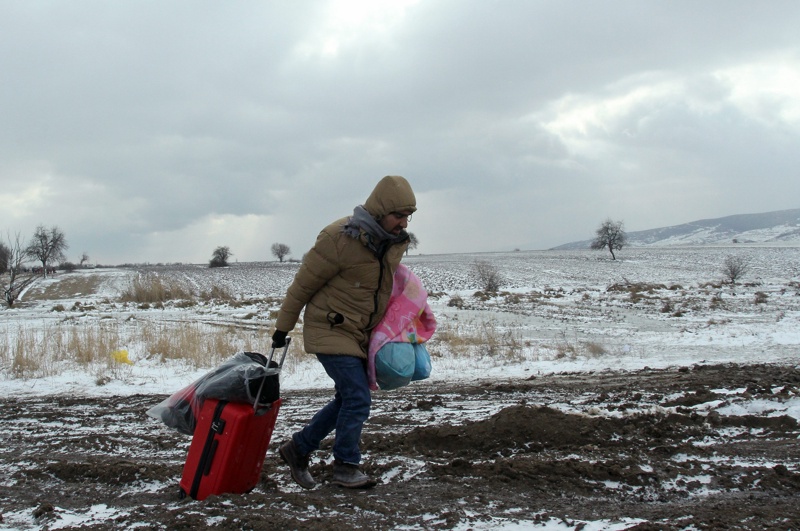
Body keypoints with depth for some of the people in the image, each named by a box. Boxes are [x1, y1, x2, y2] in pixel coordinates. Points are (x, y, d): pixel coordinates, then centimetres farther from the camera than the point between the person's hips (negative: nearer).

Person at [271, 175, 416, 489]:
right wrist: (283, 328, -5)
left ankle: (298, 448, 29)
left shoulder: (395, 242, 0)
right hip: (331, 331, -8)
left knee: (348, 399, 14)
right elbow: (303, 284, -12)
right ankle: (346, 467, 4)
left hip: (360, 335, 8)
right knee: (358, 398, -12)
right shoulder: (340, 238, -22)